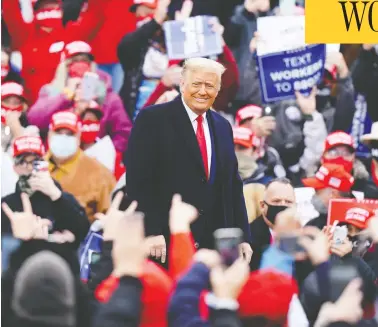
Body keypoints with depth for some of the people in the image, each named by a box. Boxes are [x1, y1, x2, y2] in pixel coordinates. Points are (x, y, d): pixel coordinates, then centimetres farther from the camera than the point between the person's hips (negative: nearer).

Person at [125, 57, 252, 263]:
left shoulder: (222, 128, 17)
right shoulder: (152, 120, -3)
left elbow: (233, 186, 20)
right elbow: (138, 181, -9)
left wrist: (242, 237, 12)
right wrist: (152, 232, -16)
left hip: (216, 245, 6)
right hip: (166, 242, -6)